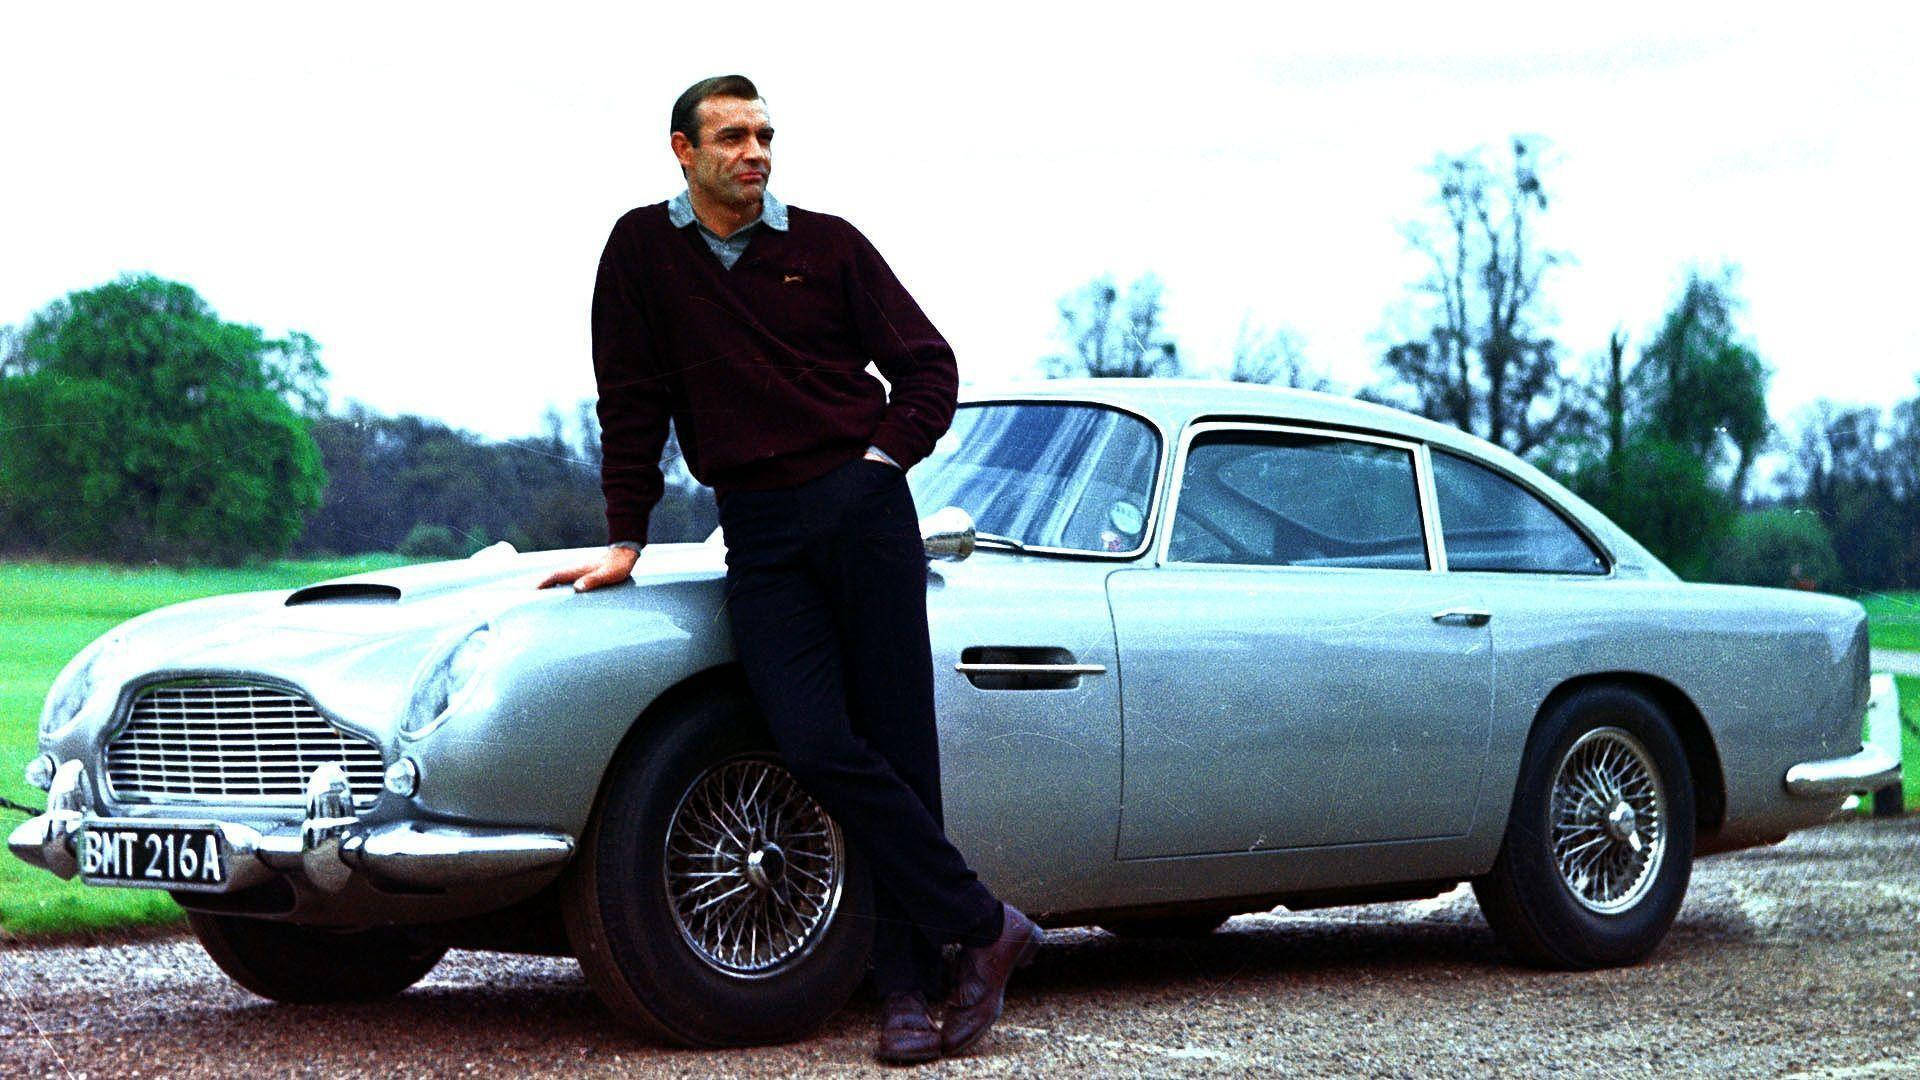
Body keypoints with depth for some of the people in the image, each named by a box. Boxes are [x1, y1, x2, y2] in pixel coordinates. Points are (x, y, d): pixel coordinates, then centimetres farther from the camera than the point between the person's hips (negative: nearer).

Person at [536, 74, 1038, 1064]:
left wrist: (887, 454, -3)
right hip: (758, 533, 0)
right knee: (814, 746, -15)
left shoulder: (827, 244, 7)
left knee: (898, 746, -4)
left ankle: (907, 982, 2)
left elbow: (928, 364, 11)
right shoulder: (643, 250, 8)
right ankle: (984, 926, -7)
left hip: (863, 508, 0)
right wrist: (626, 541, 8)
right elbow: (632, 404, 10)